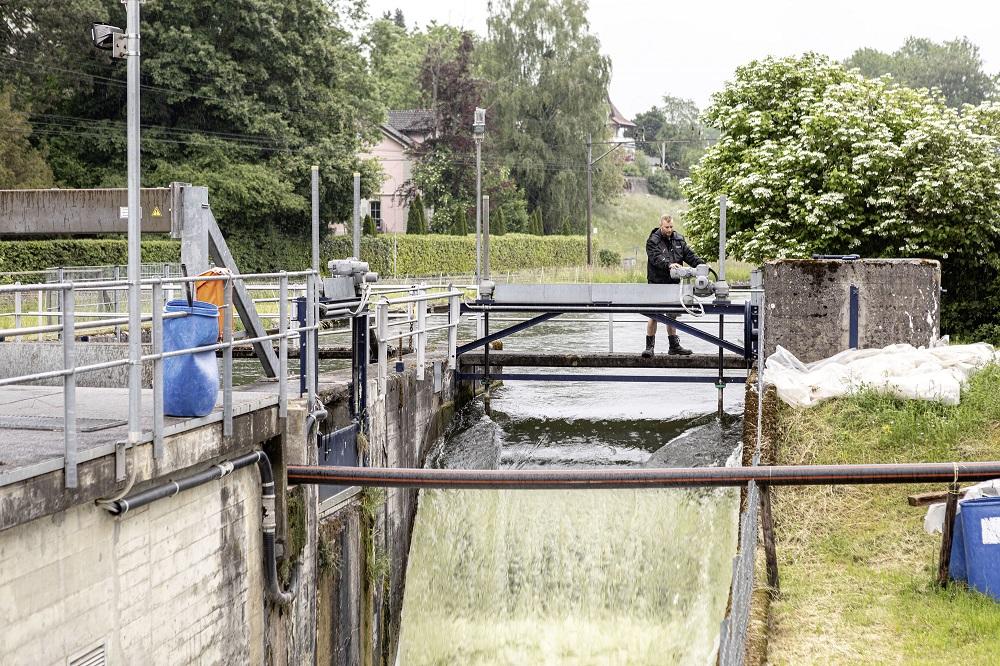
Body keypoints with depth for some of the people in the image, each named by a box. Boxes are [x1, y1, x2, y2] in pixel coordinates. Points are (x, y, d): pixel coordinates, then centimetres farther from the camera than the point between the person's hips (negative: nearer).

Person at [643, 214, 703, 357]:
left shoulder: (678, 239, 10)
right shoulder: (652, 241, -8)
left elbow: (689, 255, 5)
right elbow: (656, 258, -23)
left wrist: (701, 264, -12)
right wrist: (669, 264, -40)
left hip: (673, 283, 5)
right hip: (657, 283, -5)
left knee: (672, 315, 13)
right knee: (654, 315, -6)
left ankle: (674, 346, 20)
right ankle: (649, 346, -2)